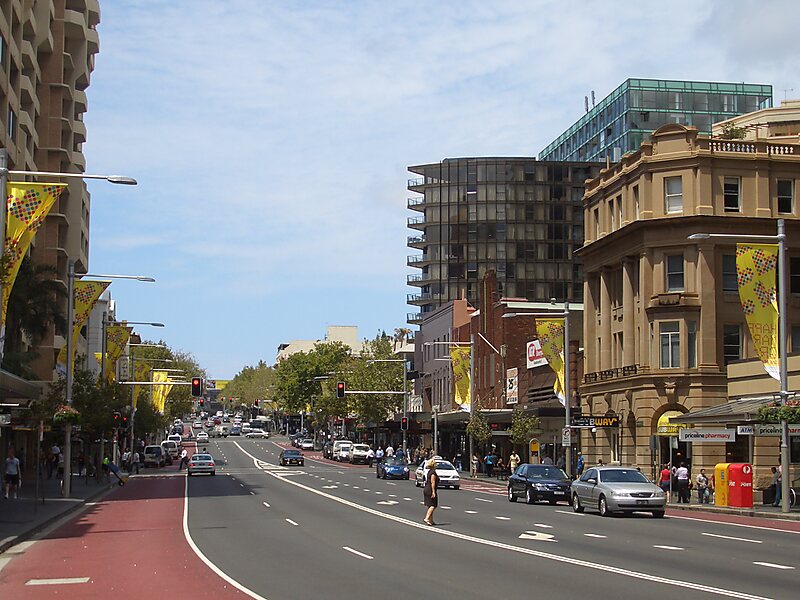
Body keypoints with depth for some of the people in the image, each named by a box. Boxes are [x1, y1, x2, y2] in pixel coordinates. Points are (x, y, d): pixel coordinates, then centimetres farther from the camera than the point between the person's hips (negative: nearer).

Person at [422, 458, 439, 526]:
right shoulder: (433, 472, -13)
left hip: (426, 489, 10)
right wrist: (433, 492, -21)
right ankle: (427, 518, -22)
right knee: (433, 505, -10)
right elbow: (432, 482, -19)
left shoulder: (427, 471, 15)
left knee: (430, 506, 13)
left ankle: (431, 520, 15)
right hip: (430, 490, -10)